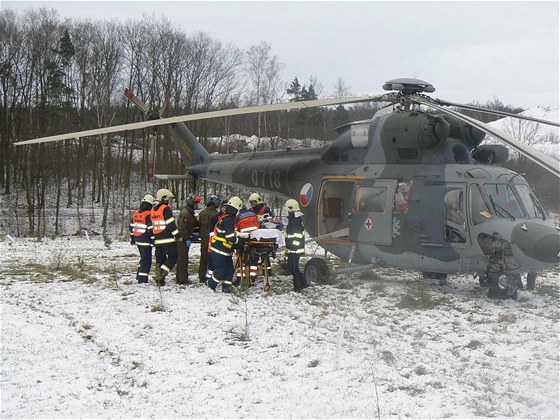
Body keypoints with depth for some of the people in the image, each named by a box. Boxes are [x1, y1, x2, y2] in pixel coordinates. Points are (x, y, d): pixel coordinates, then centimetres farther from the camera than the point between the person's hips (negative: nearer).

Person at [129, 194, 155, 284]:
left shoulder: (135, 213, 9)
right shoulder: (148, 215, -16)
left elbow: (131, 227, 15)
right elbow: (150, 229, -18)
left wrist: (132, 238, 24)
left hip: (137, 240, 8)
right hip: (146, 241, -8)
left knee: (143, 257, 22)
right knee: (146, 259, -2)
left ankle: (139, 275, 27)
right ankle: (143, 279, -4)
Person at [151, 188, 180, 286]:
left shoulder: (153, 211, 14)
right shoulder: (166, 209, -11)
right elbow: (171, 224, -15)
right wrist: (178, 235, -8)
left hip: (157, 240, 8)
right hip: (168, 239, -8)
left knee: (160, 259, 13)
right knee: (173, 257, 1)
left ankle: (159, 280, 12)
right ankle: (160, 275, -12)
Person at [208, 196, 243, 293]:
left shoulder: (223, 217, 9)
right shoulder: (229, 220, -20)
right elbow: (230, 237, -24)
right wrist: (238, 241, -10)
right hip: (219, 250, -10)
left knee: (229, 268, 12)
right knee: (221, 270, -1)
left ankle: (226, 287, 16)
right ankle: (211, 286, 10)